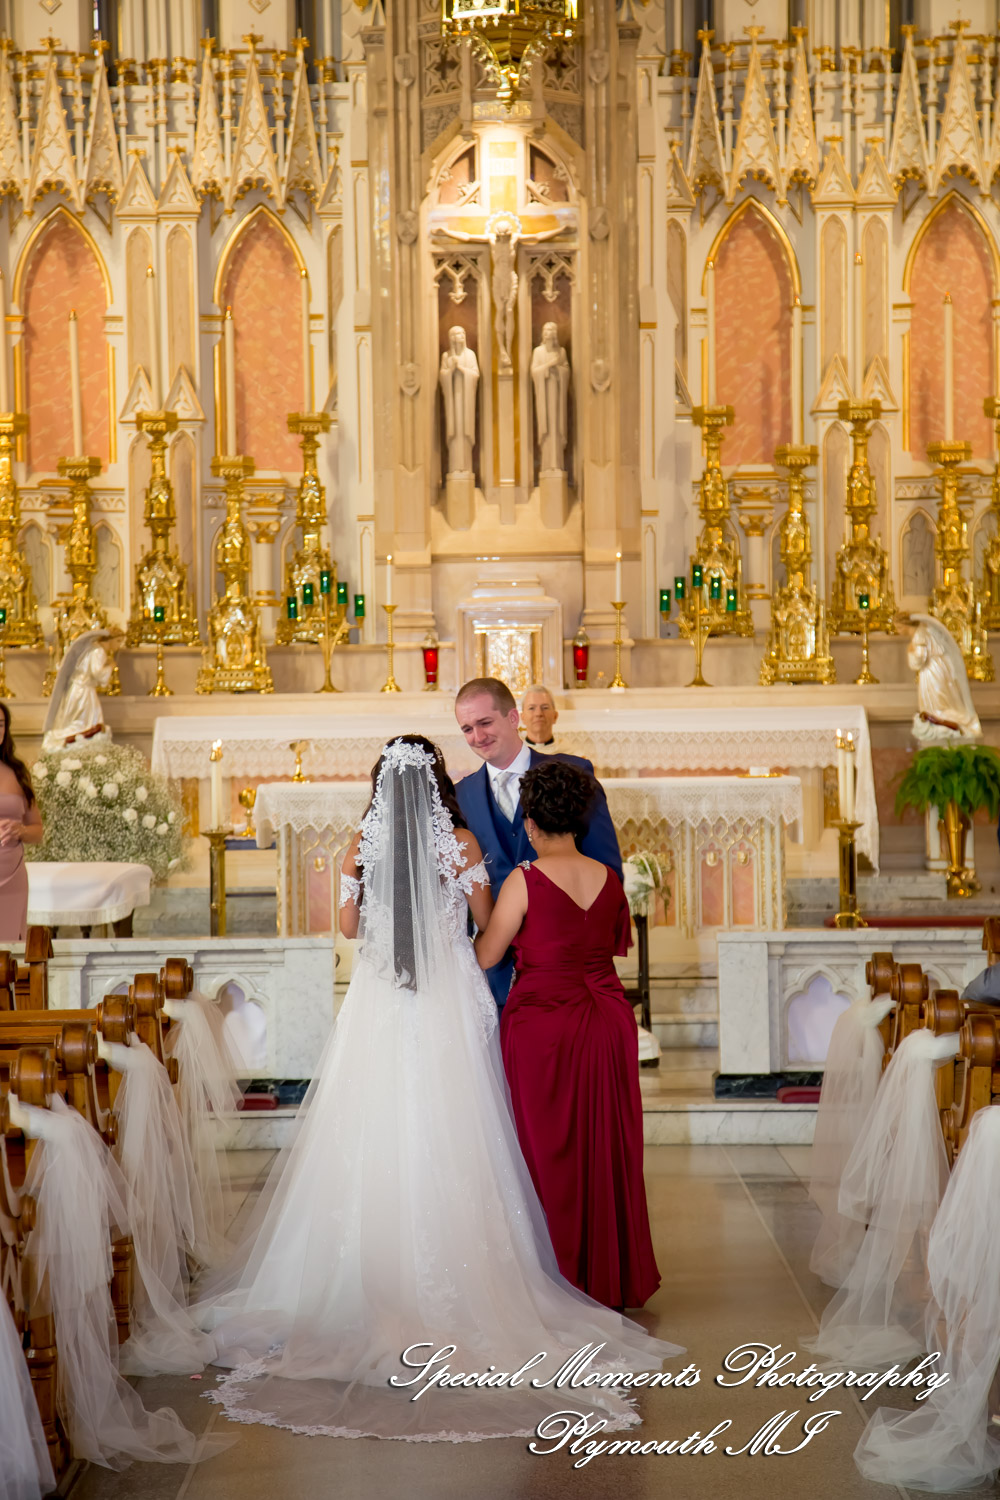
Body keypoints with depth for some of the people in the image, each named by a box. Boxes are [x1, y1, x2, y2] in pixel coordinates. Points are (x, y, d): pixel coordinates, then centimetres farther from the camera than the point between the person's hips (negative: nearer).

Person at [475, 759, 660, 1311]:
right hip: (607, 1021, 5)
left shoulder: (525, 880, -12)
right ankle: (614, 1277, 24)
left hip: (543, 1023, -5)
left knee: (550, 1150, 7)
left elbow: (485, 956, -4)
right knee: (607, 1150, 14)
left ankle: (563, 1281, 13)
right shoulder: (607, 879, 3)